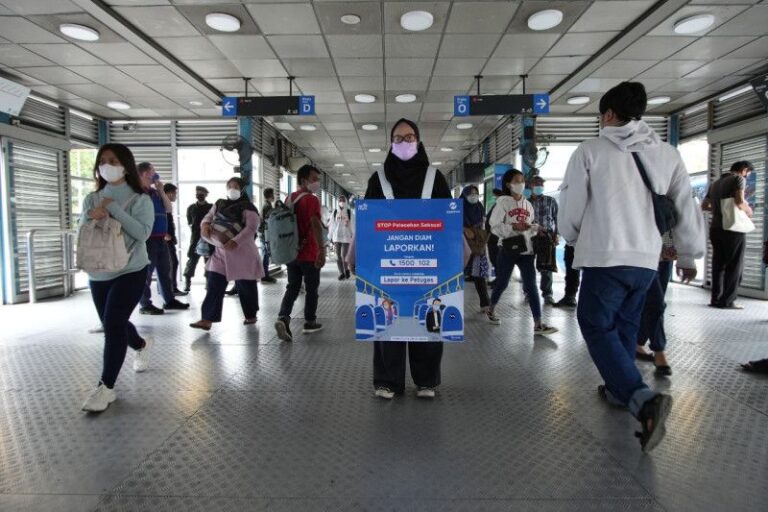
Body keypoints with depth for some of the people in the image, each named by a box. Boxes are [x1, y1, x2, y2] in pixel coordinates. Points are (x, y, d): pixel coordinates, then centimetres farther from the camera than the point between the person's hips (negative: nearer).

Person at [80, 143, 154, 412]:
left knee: (113, 323, -15)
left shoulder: (140, 199, -6)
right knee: (113, 325, 16)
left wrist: (113, 208, -20)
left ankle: (106, 387, -5)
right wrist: (90, 217, -19)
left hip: (130, 272, -6)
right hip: (98, 274, 6)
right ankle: (142, 345, 48)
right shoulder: (91, 199, 7)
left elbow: (142, 233, -19)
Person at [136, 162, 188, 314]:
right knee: (146, 271, -3)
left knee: (165, 270, 13)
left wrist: (161, 191, 3)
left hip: (161, 238, 8)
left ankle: (169, 300, 22)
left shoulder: (155, 192, 17)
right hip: (148, 238, -8)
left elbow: (169, 209, 12)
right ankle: (145, 305, 3)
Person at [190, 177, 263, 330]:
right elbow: (208, 216, 19)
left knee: (245, 286, 7)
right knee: (214, 286, -1)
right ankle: (207, 319, -1)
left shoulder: (247, 207, -7)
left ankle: (251, 315, 26)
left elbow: (252, 227, -18)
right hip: (220, 251, 6)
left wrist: (236, 241, -28)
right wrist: (205, 224, -6)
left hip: (241, 252, -5)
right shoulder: (219, 204, 13)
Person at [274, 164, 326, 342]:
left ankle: (283, 318, -9)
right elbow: (316, 226, -23)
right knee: (311, 289, 8)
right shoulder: (312, 199, -11)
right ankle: (309, 322, 16)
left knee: (292, 288, 9)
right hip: (309, 254, -6)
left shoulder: (289, 199, 13)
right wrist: (322, 251, -25)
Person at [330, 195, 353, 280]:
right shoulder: (335, 212, 7)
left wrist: (352, 235, -4)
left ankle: (346, 270, 16)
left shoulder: (349, 212, 1)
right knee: (338, 256, 4)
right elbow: (332, 225, 10)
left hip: (346, 236, -3)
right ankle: (341, 273, 13)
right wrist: (331, 237, 8)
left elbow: (352, 224, 0)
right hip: (336, 236, 3)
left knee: (344, 255, -8)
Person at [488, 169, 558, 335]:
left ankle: (538, 324, -5)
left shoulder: (527, 204, 11)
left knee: (531, 286, -3)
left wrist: (535, 228, -3)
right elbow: (495, 227, -12)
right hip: (507, 249, -4)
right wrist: (513, 227, -25)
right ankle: (491, 310, 35)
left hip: (525, 249, 4)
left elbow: (532, 224, 20)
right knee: (502, 283, 10)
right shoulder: (503, 202, -5)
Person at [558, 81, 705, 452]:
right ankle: (619, 389, 33)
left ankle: (643, 400, -14)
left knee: (598, 327, 3)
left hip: (605, 257, -5)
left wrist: (573, 239, 20)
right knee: (625, 325, 22)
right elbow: (686, 209, 12)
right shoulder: (667, 154, 9)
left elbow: (571, 207, -1)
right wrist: (689, 255, 24)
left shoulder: (590, 151, -3)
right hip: (647, 259, 5)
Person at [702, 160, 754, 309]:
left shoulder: (715, 183, 17)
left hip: (715, 228, 6)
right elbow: (740, 203, -17)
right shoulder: (739, 179, -3)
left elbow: (704, 206, 22)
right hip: (733, 229, -6)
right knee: (734, 265, 0)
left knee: (718, 264, 9)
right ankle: (727, 300, 1)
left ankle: (716, 299, 9)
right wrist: (749, 210, 2)